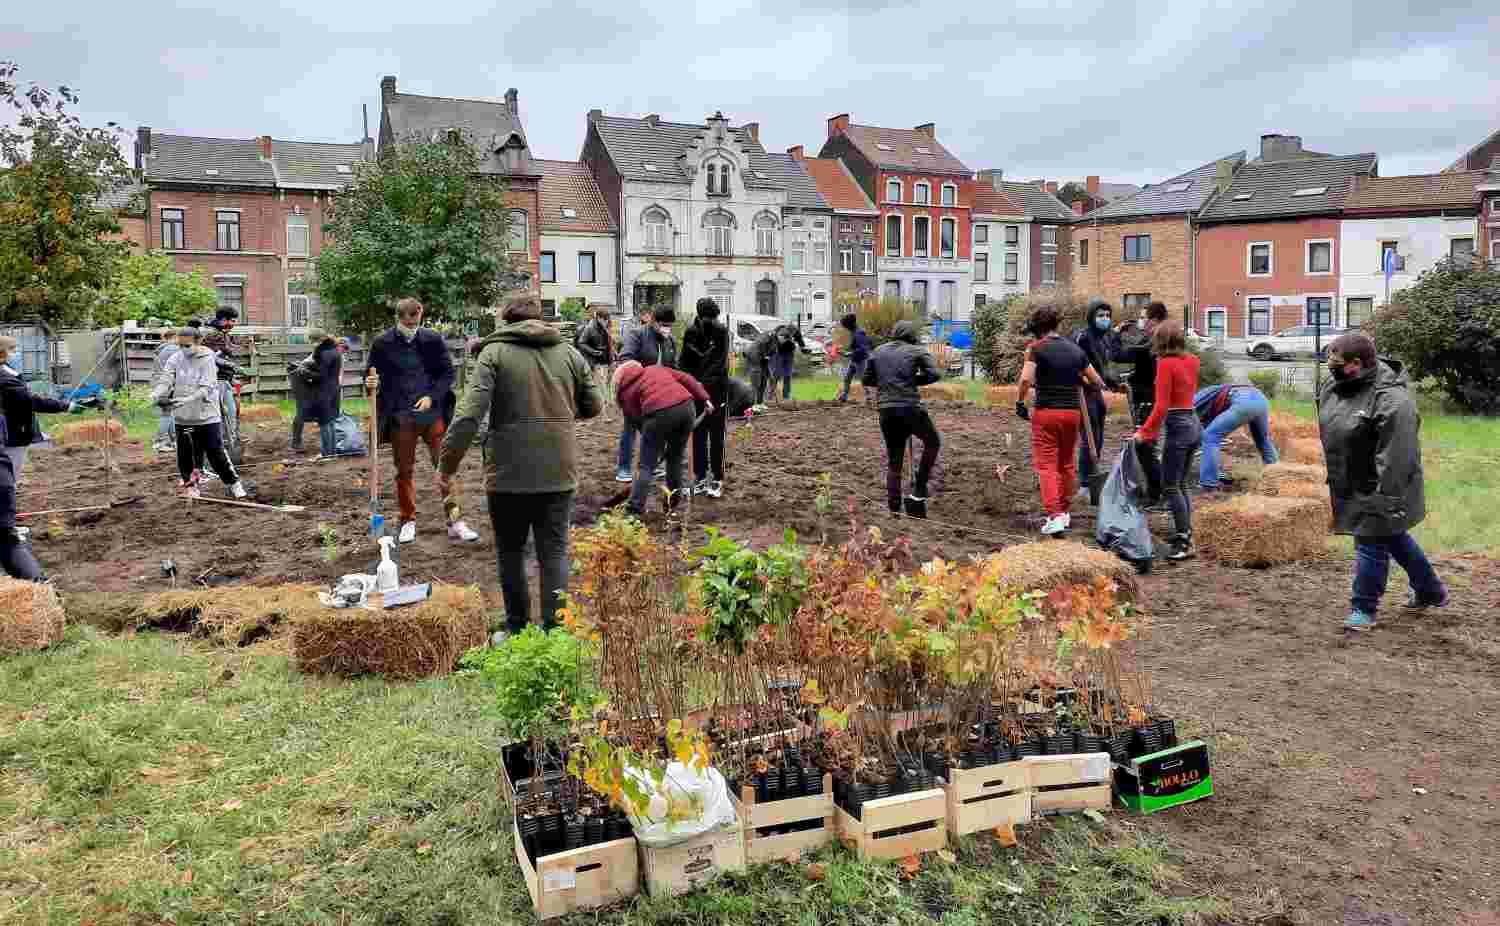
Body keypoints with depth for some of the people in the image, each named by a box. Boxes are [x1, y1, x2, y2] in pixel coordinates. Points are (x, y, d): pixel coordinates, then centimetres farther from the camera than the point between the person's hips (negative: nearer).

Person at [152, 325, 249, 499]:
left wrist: (185, 400, -32)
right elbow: (165, 380, -5)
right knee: (186, 454, 8)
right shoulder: (175, 359, 3)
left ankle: (233, 483, 13)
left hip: (207, 416, -4)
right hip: (183, 417, 4)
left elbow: (206, 389, -18)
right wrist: (157, 394, -27)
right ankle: (189, 485, 25)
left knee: (216, 452, -1)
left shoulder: (207, 360, -9)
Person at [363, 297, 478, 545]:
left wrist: (432, 397, -9)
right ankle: (408, 522, 21)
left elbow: (448, 373, 5)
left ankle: (455, 521, 4)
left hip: (432, 413, 0)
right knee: (404, 471, 9)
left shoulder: (433, 339, 1)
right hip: (401, 417, 0)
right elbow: (372, 375, 9)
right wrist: (371, 382, -15)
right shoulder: (382, 343, 1)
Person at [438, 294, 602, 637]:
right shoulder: (569, 352, 6)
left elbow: (468, 414, -14)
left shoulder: (495, 352, -5)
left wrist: (447, 465, -9)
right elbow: (593, 406, 13)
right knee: (554, 552, 9)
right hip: (559, 473, 2)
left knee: (511, 552, 14)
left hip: (509, 473, -2)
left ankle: (518, 630, 23)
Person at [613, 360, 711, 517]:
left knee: (646, 465, 4)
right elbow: (686, 379, 21)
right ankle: (672, 502, 26)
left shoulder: (626, 392, 16)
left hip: (660, 414, -5)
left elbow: (638, 420, 12)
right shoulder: (656, 368, 30)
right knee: (676, 458, 21)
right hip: (686, 406, 5)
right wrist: (705, 399, 18)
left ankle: (636, 507, 0)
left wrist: (657, 444, 20)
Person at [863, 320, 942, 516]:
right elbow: (934, 374, -9)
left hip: (886, 411, 5)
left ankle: (894, 510, 13)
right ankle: (919, 489, 13)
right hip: (910, 408, -4)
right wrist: (915, 379, 6)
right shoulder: (917, 351, 2)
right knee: (933, 442, 21)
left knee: (893, 462, 13)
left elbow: (866, 380, 15)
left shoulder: (878, 351, 13)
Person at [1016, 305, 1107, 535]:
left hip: (1046, 412, -5)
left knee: (1046, 465, -3)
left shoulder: (1036, 348, -7)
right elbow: (1097, 382, 13)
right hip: (1073, 412, 5)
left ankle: (1054, 515, -14)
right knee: (1067, 463, 18)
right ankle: (1065, 511, 28)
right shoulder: (1076, 350, 9)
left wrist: (1020, 402, -5)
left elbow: (1026, 380, -20)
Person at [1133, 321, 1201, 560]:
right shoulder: (1192, 361, 7)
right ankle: (1185, 535, 22)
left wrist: (1143, 432, -14)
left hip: (1178, 426, -8)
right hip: (1194, 424, 8)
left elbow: (1161, 406, -18)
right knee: (1181, 484, 17)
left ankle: (1184, 541, -2)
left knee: (1170, 486, -1)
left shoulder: (1166, 364, -14)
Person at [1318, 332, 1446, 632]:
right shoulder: (1336, 386, -1)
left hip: (1377, 489, -9)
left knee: (1372, 545, 1)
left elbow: (1396, 457, -28)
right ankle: (1430, 590, 42)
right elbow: (1329, 429, 15)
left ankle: (1364, 609, 16)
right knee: (1393, 538, 23)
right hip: (1351, 486, 9)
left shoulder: (1390, 400, -27)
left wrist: (1387, 500, -28)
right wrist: (1333, 477, 20)